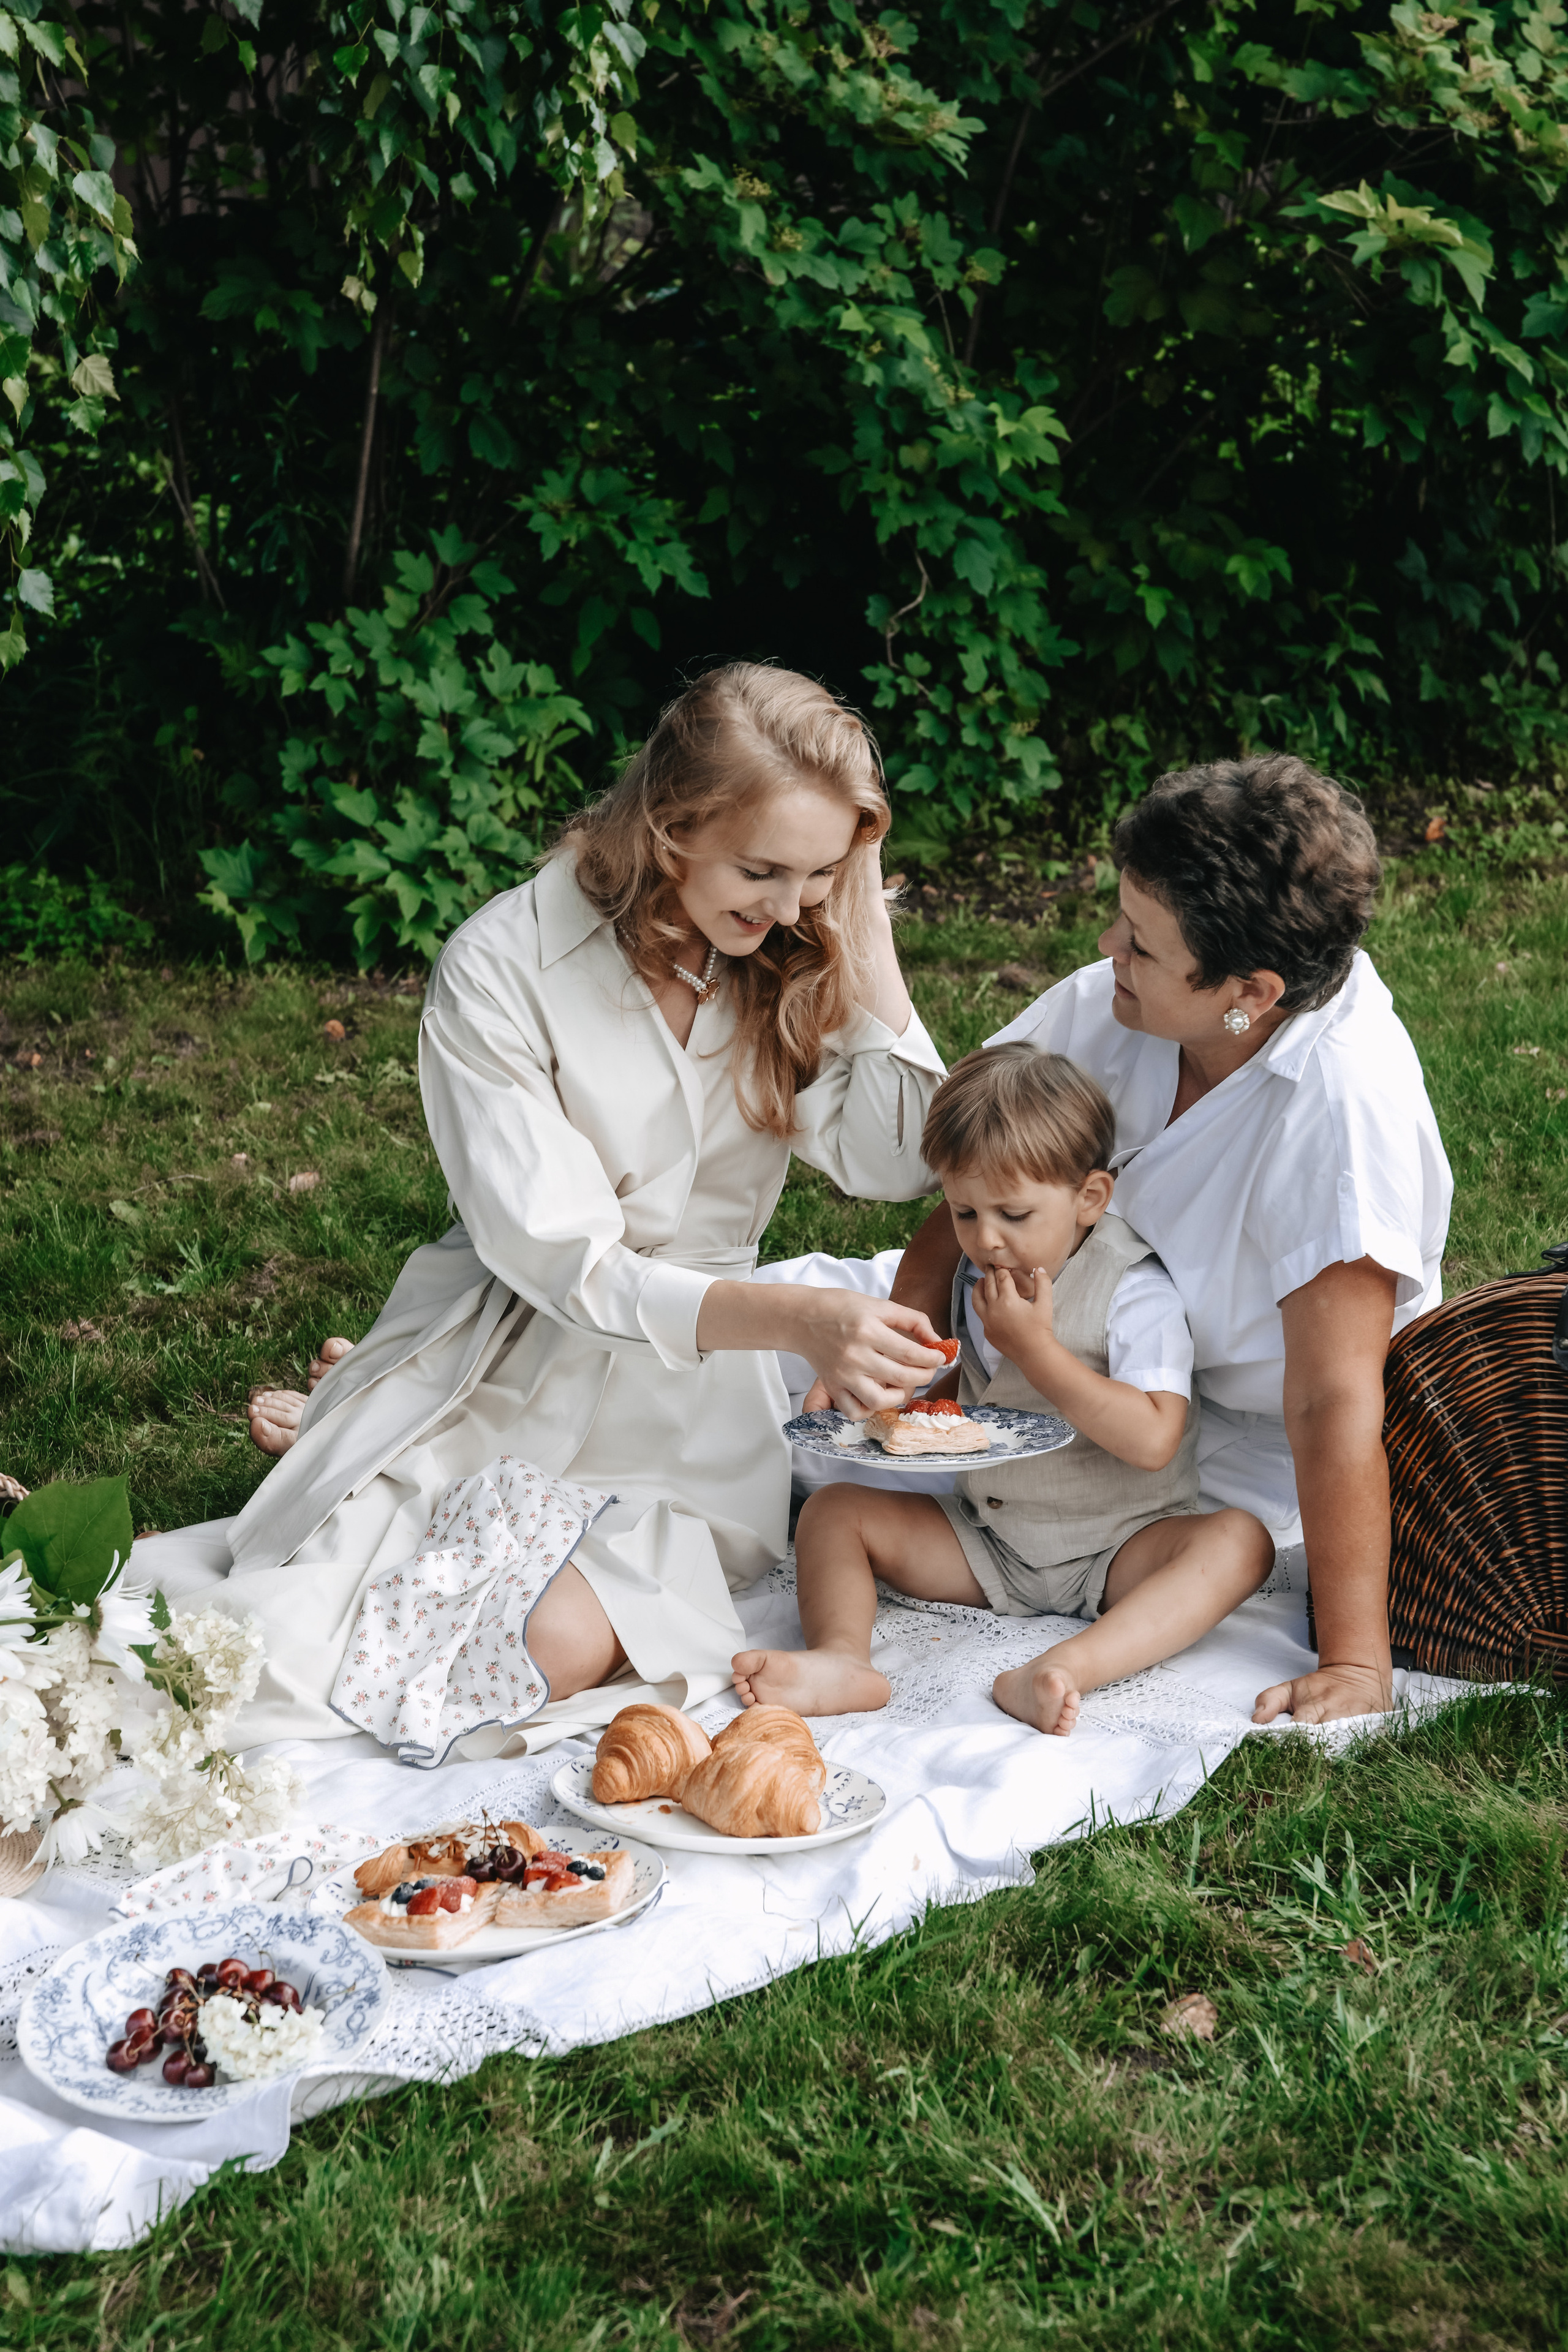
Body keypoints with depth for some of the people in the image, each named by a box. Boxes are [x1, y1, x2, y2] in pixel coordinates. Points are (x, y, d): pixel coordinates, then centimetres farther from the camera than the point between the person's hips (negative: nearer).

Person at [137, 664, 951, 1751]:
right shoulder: (504, 969, -17)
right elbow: (561, 1262, -22)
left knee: (551, 1644, -24)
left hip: (688, 1383, 2)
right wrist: (793, 1317, -36)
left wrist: (865, 937, -15)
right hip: (506, 1352, -2)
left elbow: (897, 1163, -9)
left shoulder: (798, 957, -4)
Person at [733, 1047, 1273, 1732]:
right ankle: (840, 1658, -34)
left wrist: (1033, 1346, -25)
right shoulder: (977, 1278, 4)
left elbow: (1153, 1440, -27)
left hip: (1115, 1550, -5)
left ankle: (1064, 1669, -54)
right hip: (984, 1540, 5)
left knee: (1239, 1541, -33)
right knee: (833, 1509, -6)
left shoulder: (1135, 1293, -16)